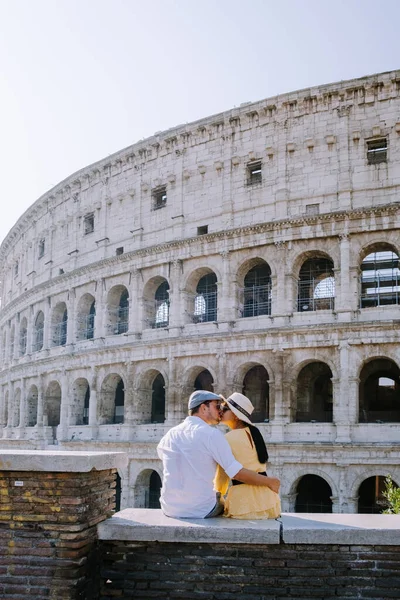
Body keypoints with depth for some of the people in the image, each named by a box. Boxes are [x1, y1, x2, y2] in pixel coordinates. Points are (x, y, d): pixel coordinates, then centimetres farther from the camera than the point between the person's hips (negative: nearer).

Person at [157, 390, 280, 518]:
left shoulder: (171, 434, 2)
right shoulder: (212, 434, -13)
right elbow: (238, 473, -15)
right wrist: (270, 481, -4)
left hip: (169, 509, 5)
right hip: (201, 511, -4)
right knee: (223, 500, 28)